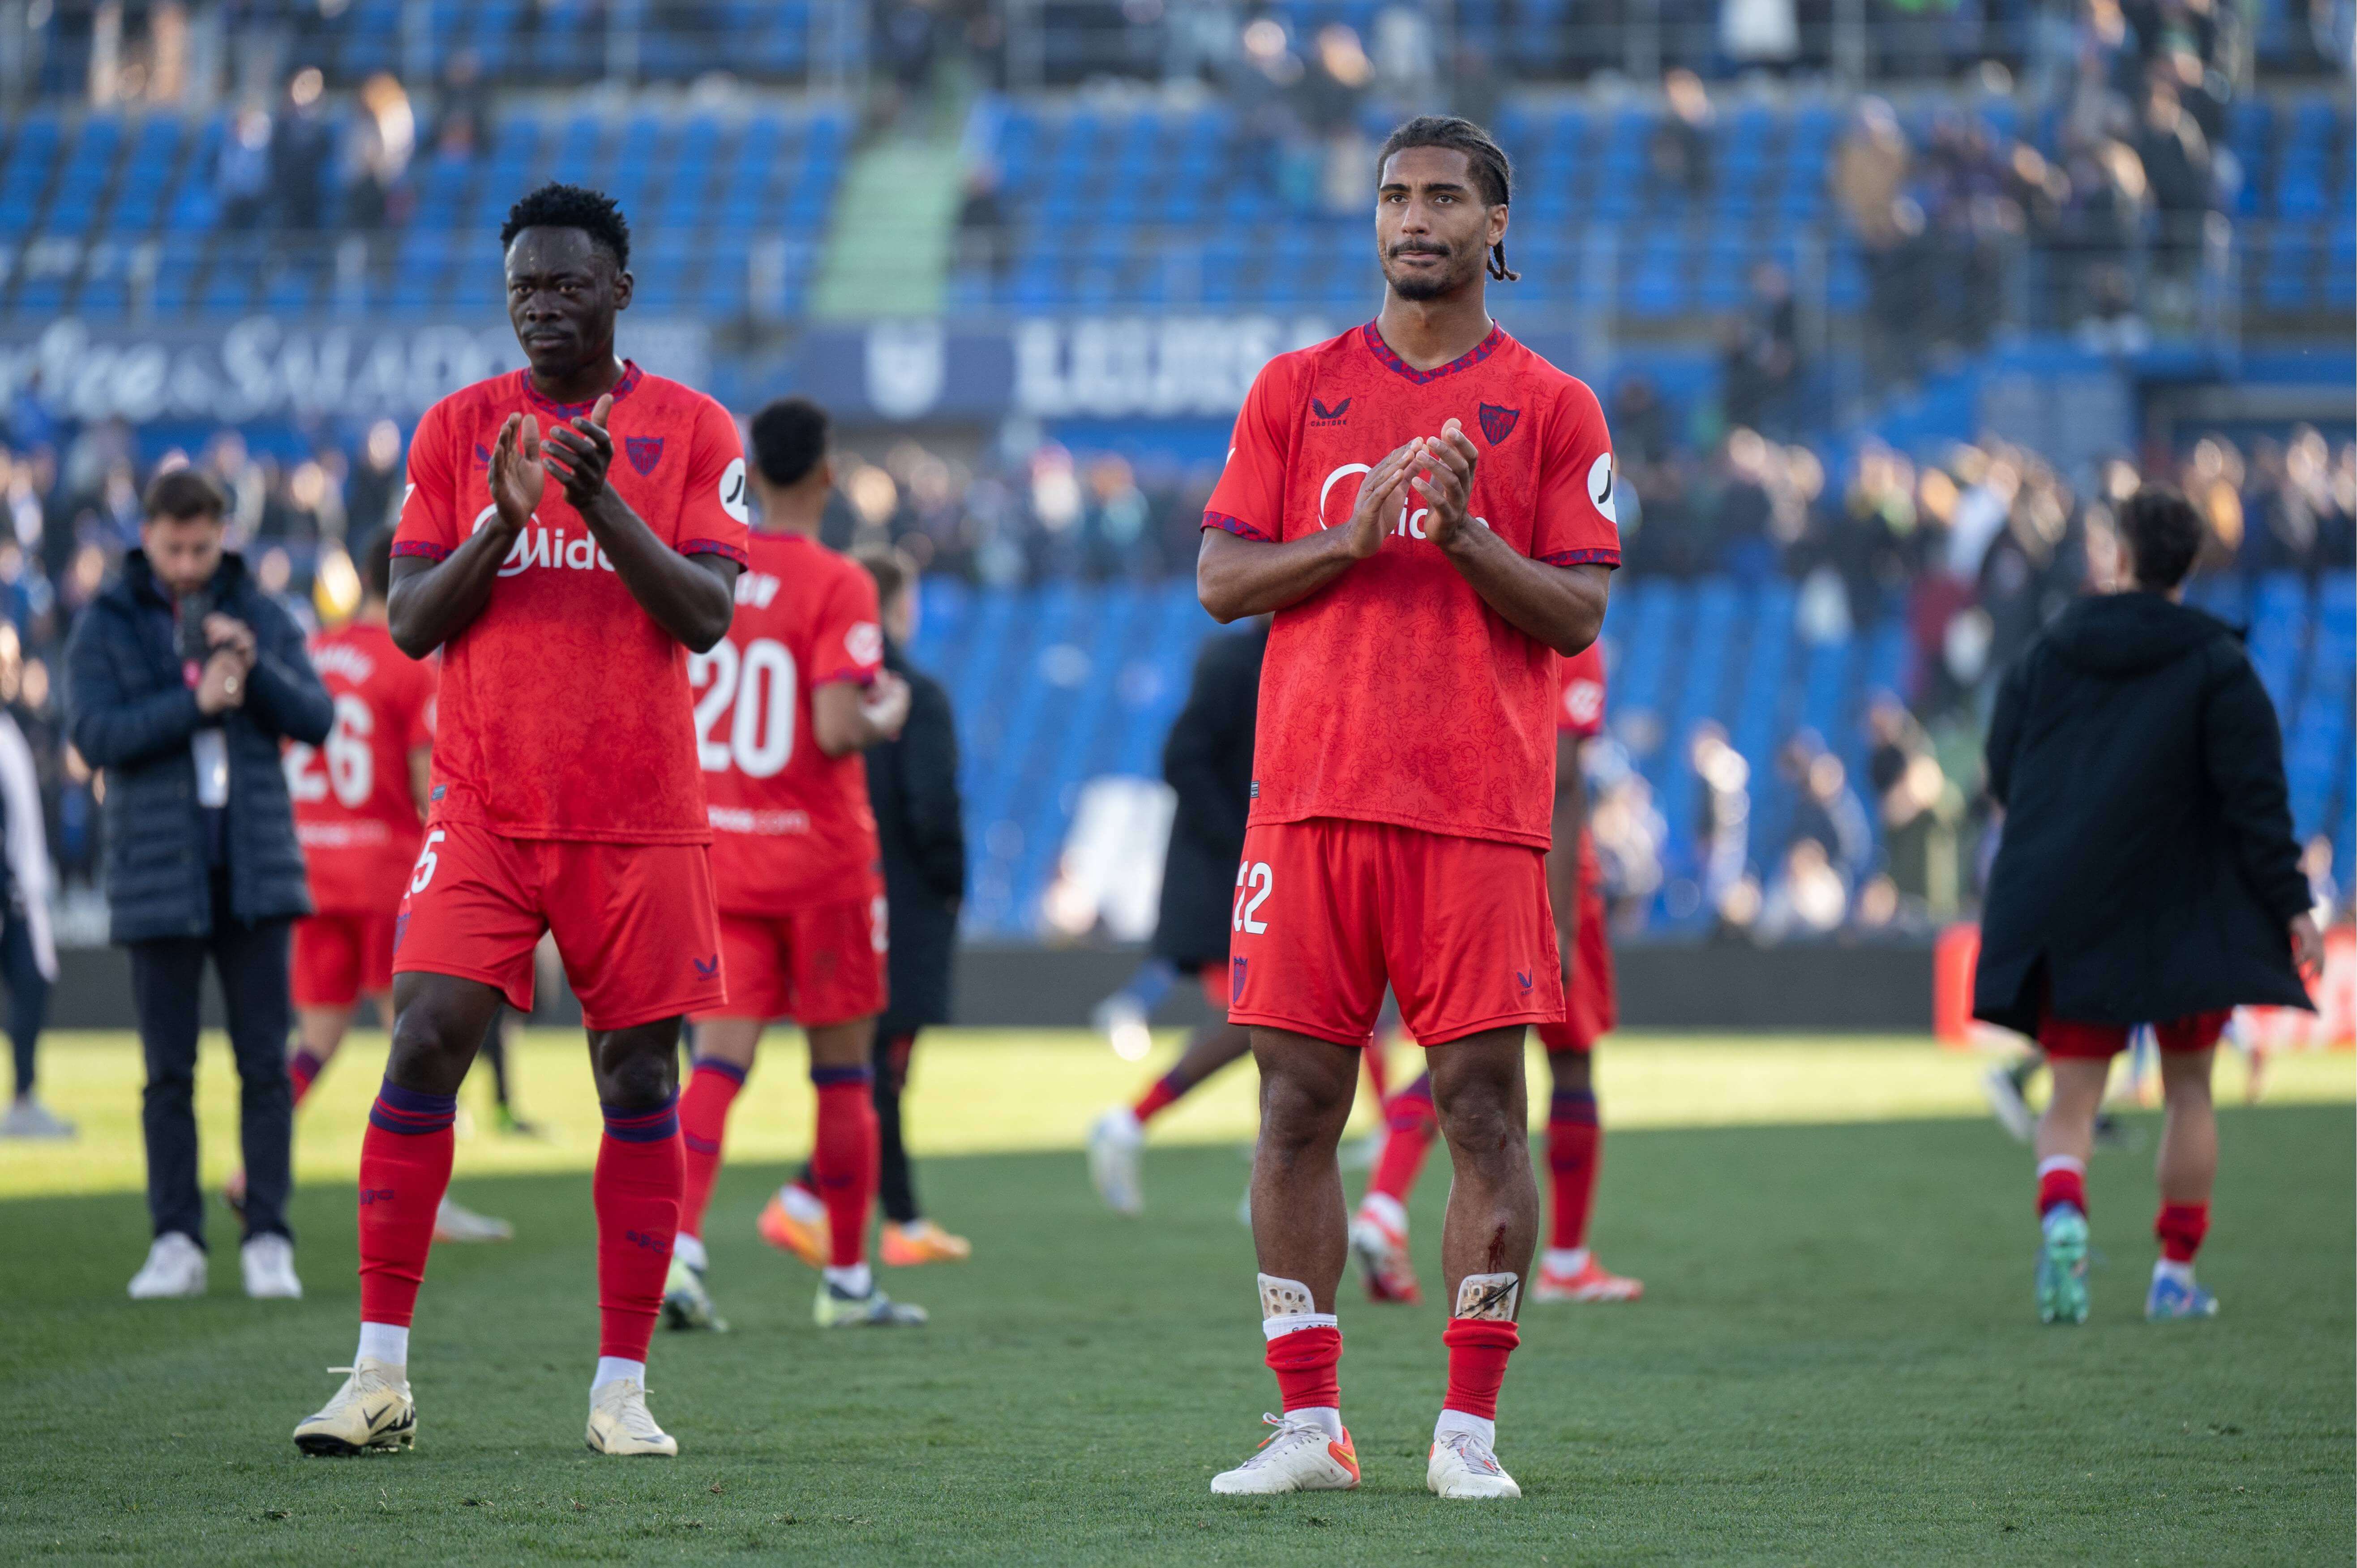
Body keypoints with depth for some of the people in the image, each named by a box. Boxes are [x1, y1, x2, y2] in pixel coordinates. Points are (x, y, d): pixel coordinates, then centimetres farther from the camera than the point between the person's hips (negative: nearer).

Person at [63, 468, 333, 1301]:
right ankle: (176, 1244, 6)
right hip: (158, 877, -1)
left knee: (265, 1062, -2)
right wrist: (195, 702, -21)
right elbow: (94, 734, -10)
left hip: (255, 870, 1)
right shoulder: (104, 628, 2)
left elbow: (316, 719, 2)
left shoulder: (264, 616, 8)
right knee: (169, 1069, 1)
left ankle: (268, 1241, 1)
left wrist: (254, 665, -14)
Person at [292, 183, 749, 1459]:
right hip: (483, 811, 0)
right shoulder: (457, 429, 9)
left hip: (641, 817, 0)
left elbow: (707, 616, -5)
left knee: (637, 1084, 0)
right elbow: (409, 623, 3)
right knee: (424, 1046, -11)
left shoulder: (692, 433, 5)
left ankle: (621, 1388, 6)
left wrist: (604, 503, -18)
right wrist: (503, 518, -13)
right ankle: (380, 1376, -8)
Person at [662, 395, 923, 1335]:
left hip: (715, 854, 4)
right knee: (843, 1070, 8)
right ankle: (846, 1281, 15)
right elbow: (838, 732, -21)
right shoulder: (837, 586, -13)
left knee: (719, 1059, -1)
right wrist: (891, 712, -1)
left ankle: (677, 1244, -22)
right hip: (820, 857, -4)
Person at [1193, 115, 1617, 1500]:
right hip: (1311, 798, 2)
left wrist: (1464, 535, -15)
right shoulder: (1296, 390, 12)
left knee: (1484, 1109, -4)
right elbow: (1222, 580, 6)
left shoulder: (1552, 409, 7)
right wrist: (1352, 537, -10)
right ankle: (1310, 1425, 7)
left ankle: (1470, 1427, 1)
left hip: (1479, 812, -2)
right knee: (1298, 1103, 1)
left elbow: (1580, 612, 0)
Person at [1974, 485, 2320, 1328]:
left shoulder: (2050, 651, 5)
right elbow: (2257, 796, -11)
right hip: (2183, 912, -2)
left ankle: (2061, 1211, -27)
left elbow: (2004, 775, 10)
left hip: (2065, 912, 2)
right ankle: (2177, 1272, 10)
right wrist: (2292, 905, -8)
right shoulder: (2216, 665, -5)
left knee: (2071, 1094, 3)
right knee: (2188, 1088, 11)